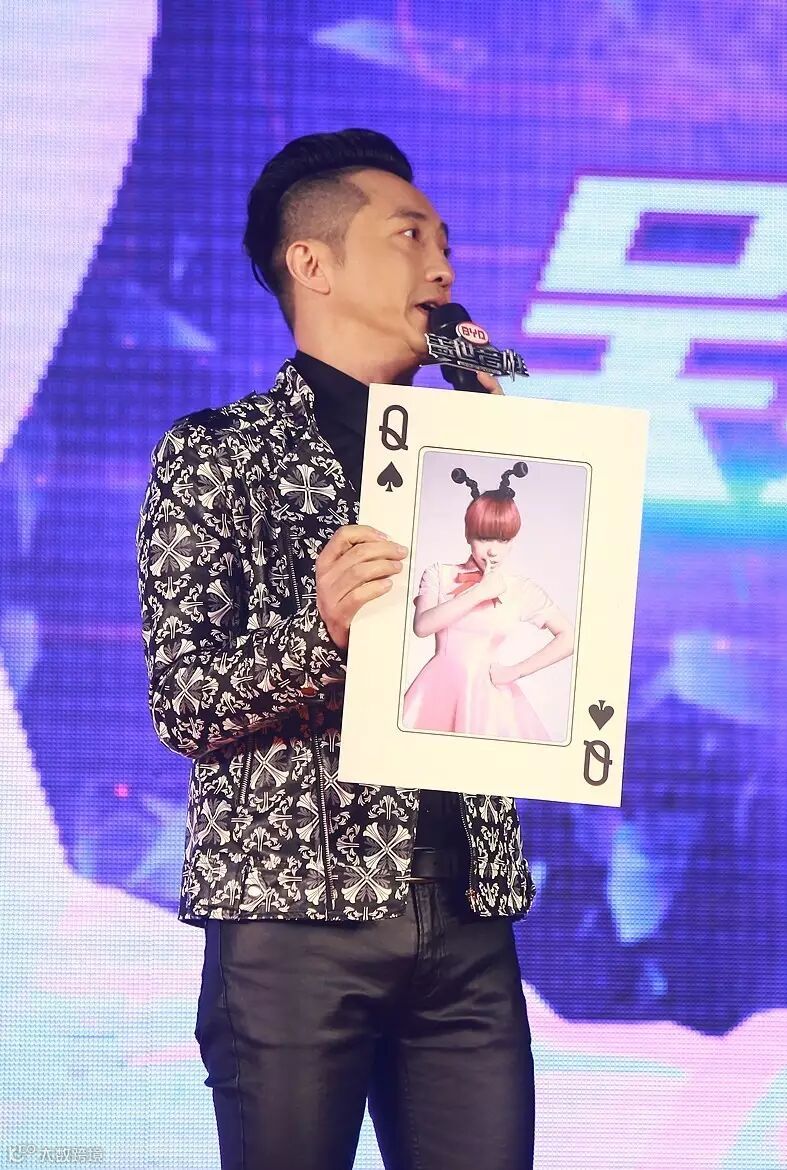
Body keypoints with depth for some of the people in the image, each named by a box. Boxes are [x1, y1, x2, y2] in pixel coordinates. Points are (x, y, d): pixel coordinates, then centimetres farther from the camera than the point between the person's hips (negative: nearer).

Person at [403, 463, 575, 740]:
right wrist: (480, 593, -14)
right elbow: (422, 626, -13)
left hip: (488, 694, 0)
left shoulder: (522, 590, 2)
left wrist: (516, 671, -3)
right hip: (440, 689, 0)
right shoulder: (440, 575, 3)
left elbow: (569, 638, 2)